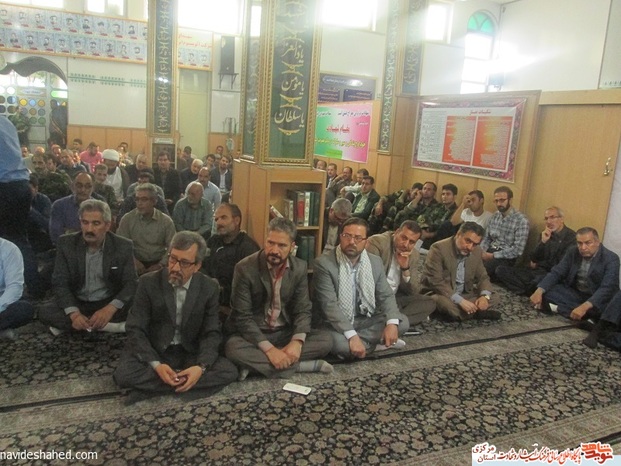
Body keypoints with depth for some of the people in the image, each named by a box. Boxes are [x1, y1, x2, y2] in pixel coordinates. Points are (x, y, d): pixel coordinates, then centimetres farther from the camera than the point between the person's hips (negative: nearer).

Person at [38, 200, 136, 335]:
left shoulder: (123, 246, -8)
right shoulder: (66, 243, -5)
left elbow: (131, 284, -12)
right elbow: (60, 283, -9)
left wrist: (110, 309, -32)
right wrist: (74, 313, -28)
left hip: (109, 304, -1)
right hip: (78, 304, 2)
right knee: (45, 314, -27)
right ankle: (111, 325, -26)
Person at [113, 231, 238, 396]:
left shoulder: (209, 288, -7)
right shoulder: (148, 283, -11)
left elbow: (211, 333, -5)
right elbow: (136, 330, -11)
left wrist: (201, 367, -24)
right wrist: (155, 365, -27)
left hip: (190, 354, 2)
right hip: (153, 352, -1)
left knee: (229, 371, -21)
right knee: (124, 375, -31)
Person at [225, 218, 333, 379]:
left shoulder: (300, 268, -5)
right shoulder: (245, 268, -15)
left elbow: (303, 310, -3)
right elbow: (242, 316, -17)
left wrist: (297, 341, -24)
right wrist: (269, 349, -28)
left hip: (286, 333, 3)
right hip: (254, 335, -3)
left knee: (325, 340, -17)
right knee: (233, 348, -33)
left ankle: (257, 363, -20)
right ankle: (302, 365, -23)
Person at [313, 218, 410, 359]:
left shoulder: (375, 262, 0)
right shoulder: (324, 263, -17)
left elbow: (386, 296, 2)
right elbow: (329, 305, -23)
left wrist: (392, 323, -19)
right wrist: (352, 336, -34)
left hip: (365, 320, 5)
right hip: (335, 324, -5)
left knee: (402, 322, -12)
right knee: (337, 342, -37)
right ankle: (376, 343, -11)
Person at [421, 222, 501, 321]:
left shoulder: (476, 251, -1)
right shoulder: (439, 248, -22)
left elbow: (483, 277, 7)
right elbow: (435, 281, -27)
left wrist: (484, 296, -16)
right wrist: (460, 300, -34)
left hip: (464, 295, 6)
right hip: (439, 294, -6)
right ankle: (477, 312, -13)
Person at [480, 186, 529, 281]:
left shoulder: (521, 220, -11)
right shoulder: (495, 216, 10)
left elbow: (517, 250, -17)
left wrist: (493, 256, -18)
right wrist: (481, 251, -9)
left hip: (507, 258, -5)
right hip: (490, 252, 6)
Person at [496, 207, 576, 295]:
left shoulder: (571, 237, -7)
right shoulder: (545, 234, 14)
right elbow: (534, 259, 6)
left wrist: (538, 264, 5)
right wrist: (543, 242, -10)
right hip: (537, 271, 7)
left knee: (538, 280, -43)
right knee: (501, 270, -9)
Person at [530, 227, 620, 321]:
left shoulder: (611, 259, -17)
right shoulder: (572, 252, -3)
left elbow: (607, 289, -29)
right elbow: (556, 273, -5)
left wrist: (585, 306, -45)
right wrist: (539, 291, -25)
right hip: (574, 293, 5)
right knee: (545, 291, -19)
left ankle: (557, 308, -26)